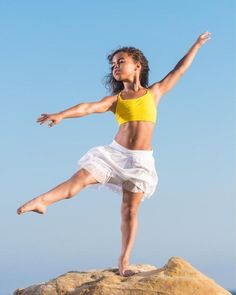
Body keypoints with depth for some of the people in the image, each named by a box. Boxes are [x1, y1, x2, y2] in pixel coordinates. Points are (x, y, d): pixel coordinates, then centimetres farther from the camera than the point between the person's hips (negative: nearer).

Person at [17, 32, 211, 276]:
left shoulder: (154, 92, 10)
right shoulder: (115, 99, 7)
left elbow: (179, 71, 16)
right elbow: (89, 107, -8)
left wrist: (196, 45, 22)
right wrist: (60, 115, -24)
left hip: (140, 160, -1)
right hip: (115, 153, 1)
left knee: (130, 210, -3)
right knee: (81, 177, -19)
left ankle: (124, 262, 0)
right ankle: (41, 201, -31)